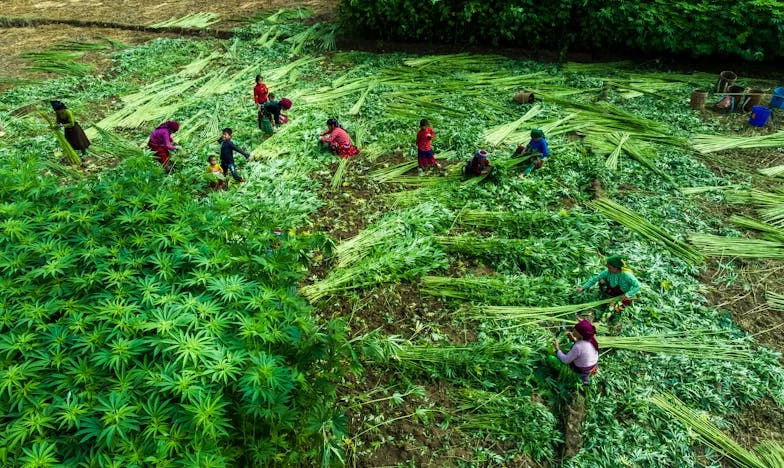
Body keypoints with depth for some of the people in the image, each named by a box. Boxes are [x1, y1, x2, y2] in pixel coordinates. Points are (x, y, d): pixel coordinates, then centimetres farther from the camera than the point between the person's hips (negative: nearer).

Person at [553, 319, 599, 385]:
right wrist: (573, 339, -4)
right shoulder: (592, 339, -16)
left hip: (581, 369, -6)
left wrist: (557, 349, -12)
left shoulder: (577, 347, -37)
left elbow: (565, 360, -24)